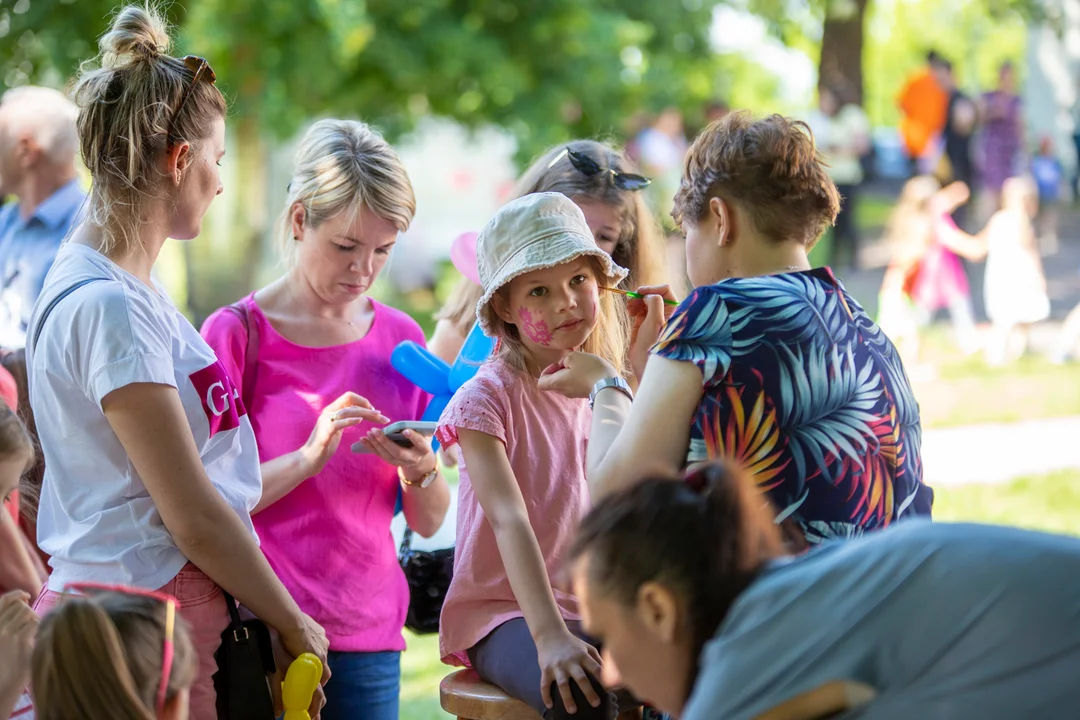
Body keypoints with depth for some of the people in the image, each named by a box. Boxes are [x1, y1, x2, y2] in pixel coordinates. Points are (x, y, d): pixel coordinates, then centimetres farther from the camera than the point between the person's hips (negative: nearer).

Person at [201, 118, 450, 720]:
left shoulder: (400, 340, 8)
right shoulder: (238, 335, -4)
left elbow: (430, 523, 9)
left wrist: (420, 471, -11)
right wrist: (307, 457, -21)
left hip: (370, 637, 4)